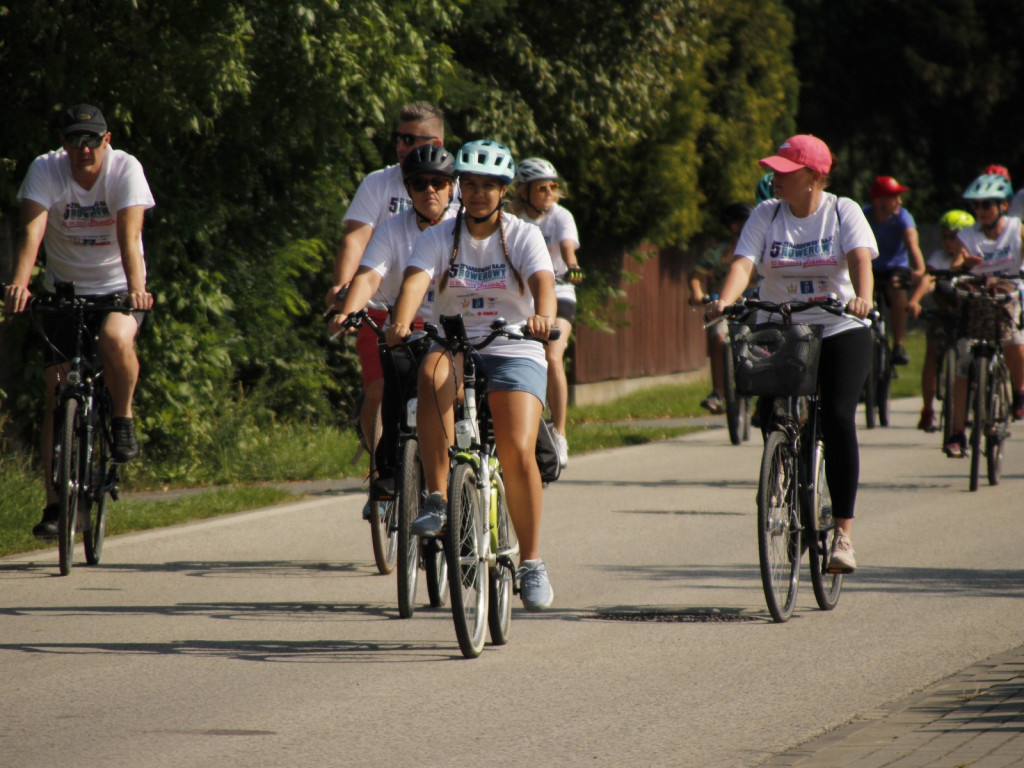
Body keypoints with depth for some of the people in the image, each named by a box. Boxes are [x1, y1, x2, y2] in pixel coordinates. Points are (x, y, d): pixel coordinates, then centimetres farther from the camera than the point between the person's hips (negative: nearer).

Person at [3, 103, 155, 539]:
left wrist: (136, 288, -43)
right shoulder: (45, 171, -14)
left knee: (116, 338, -35)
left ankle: (123, 417, -6)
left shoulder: (125, 169, -16)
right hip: (65, 289, 2)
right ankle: (54, 503, -2)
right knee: (56, 394, -7)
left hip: (116, 288, -2)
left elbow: (129, 234, -27)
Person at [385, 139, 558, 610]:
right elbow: (416, 280, -17)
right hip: (455, 347, 1)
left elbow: (543, 281, -20)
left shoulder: (523, 237, 0)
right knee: (432, 374, -36)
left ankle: (531, 561, -5)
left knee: (518, 451, -20)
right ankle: (437, 499, -35)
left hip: (514, 353, -1)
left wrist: (544, 315, -43)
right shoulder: (439, 238, 2)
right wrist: (401, 322, -38)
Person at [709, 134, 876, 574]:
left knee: (838, 418, -19)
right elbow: (744, 262, -12)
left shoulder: (843, 212, -3)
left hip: (840, 331, -2)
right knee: (771, 421, -14)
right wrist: (724, 301, -33)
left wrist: (862, 297, -40)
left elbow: (860, 258, -19)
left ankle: (842, 533, -15)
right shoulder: (766, 216, 2)